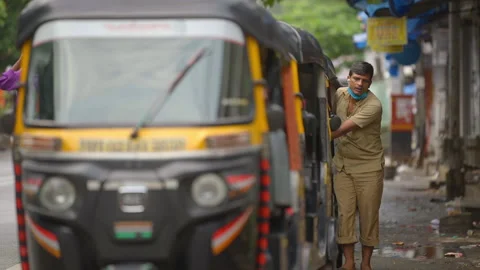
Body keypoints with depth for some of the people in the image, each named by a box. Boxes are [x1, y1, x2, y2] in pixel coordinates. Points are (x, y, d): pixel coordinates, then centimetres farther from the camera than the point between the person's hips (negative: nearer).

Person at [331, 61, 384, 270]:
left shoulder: (373, 105, -19)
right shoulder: (339, 94, -2)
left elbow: (343, 129, -24)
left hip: (369, 166, -3)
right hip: (342, 164, 3)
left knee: (369, 214, 1)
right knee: (345, 212, -5)